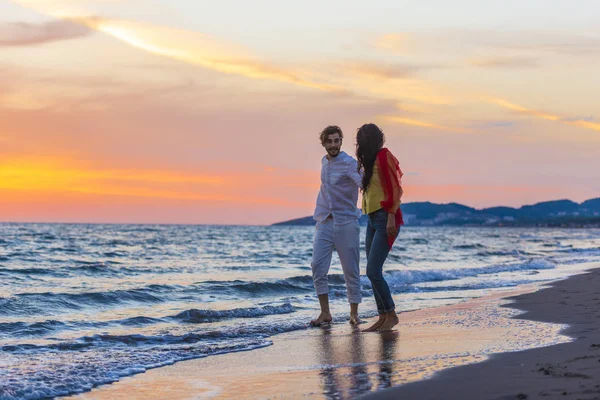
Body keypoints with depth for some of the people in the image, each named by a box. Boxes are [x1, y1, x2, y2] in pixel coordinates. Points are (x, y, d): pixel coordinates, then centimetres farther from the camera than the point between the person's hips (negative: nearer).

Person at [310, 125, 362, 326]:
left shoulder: (349, 164, -9)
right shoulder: (324, 162, 12)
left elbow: (363, 182, -28)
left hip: (346, 224, -5)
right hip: (324, 223, 5)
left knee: (351, 270, 1)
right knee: (318, 266, -7)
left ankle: (354, 313, 11)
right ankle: (325, 313, -1)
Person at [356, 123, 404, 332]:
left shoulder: (384, 156, -8)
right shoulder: (371, 161, 18)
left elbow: (394, 188, -15)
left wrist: (391, 218, -20)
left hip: (385, 218, -9)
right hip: (372, 219, 9)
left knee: (373, 272, -13)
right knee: (373, 273, 6)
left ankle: (391, 314, -3)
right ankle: (383, 317, 9)